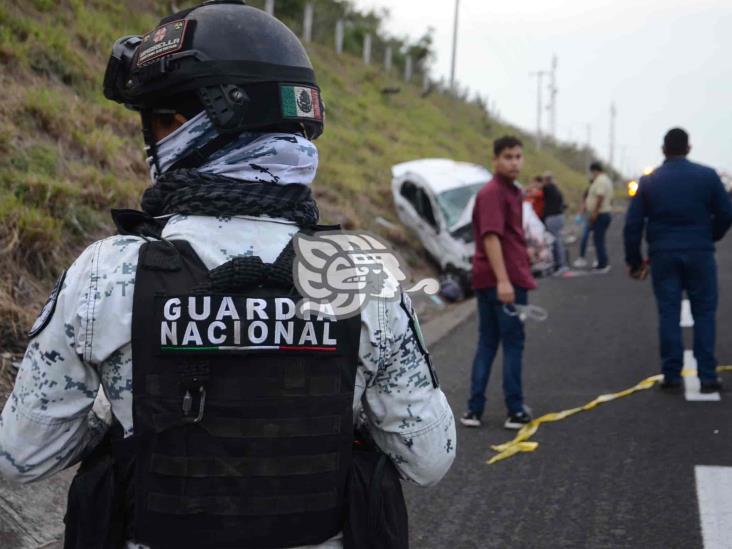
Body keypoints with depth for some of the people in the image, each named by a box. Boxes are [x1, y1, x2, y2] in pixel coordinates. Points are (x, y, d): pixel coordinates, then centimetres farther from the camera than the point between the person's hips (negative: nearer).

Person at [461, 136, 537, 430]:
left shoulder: (511, 191, 17)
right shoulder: (493, 193, -15)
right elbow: (491, 237, -24)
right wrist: (503, 280, -30)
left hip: (488, 281, 10)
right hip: (505, 281, -10)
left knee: (487, 343, 10)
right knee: (513, 343, -1)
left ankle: (474, 410, 12)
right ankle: (515, 411, 5)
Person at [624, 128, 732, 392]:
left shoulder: (649, 181, 3)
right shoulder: (707, 176, -1)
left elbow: (633, 223, 2)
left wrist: (634, 260, 10)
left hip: (663, 254, 1)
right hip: (699, 252, -1)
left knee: (668, 313, 6)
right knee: (704, 312, 5)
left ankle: (671, 374, 6)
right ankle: (707, 375, 1)